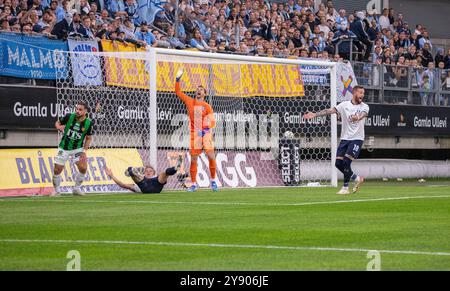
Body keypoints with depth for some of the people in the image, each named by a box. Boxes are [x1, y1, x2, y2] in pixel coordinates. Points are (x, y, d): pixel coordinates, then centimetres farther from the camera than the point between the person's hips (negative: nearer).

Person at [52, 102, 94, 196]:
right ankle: (57, 190, 19)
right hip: (64, 148, 0)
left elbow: (88, 138, 0)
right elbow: (57, 123, 2)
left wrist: (84, 151, -11)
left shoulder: (89, 123, -11)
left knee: (83, 168, -16)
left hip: (77, 148, 0)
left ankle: (76, 189, 7)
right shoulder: (69, 117, -13)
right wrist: (59, 127, -22)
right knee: (57, 170, -4)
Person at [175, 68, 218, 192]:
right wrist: (178, 79, 12)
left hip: (206, 133, -2)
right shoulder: (190, 102, 10)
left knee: (211, 156, -11)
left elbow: (213, 122, -1)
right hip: (194, 134, 2)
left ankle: (213, 180, 3)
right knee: (193, 160, 0)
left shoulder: (207, 106, 3)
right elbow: (177, 91, 19)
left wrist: (209, 125, -21)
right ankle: (194, 184, 6)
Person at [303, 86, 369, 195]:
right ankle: (356, 178, 20)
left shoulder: (364, 107, -2)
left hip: (357, 139, -4)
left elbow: (363, 114, -24)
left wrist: (358, 117, -48)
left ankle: (345, 188, -2)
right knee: (339, 163, -2)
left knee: (346, 162, -15)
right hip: (345, 138, 4)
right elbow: (330, 111, -4)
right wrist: (315, 114, -15)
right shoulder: (344, 105, 4)